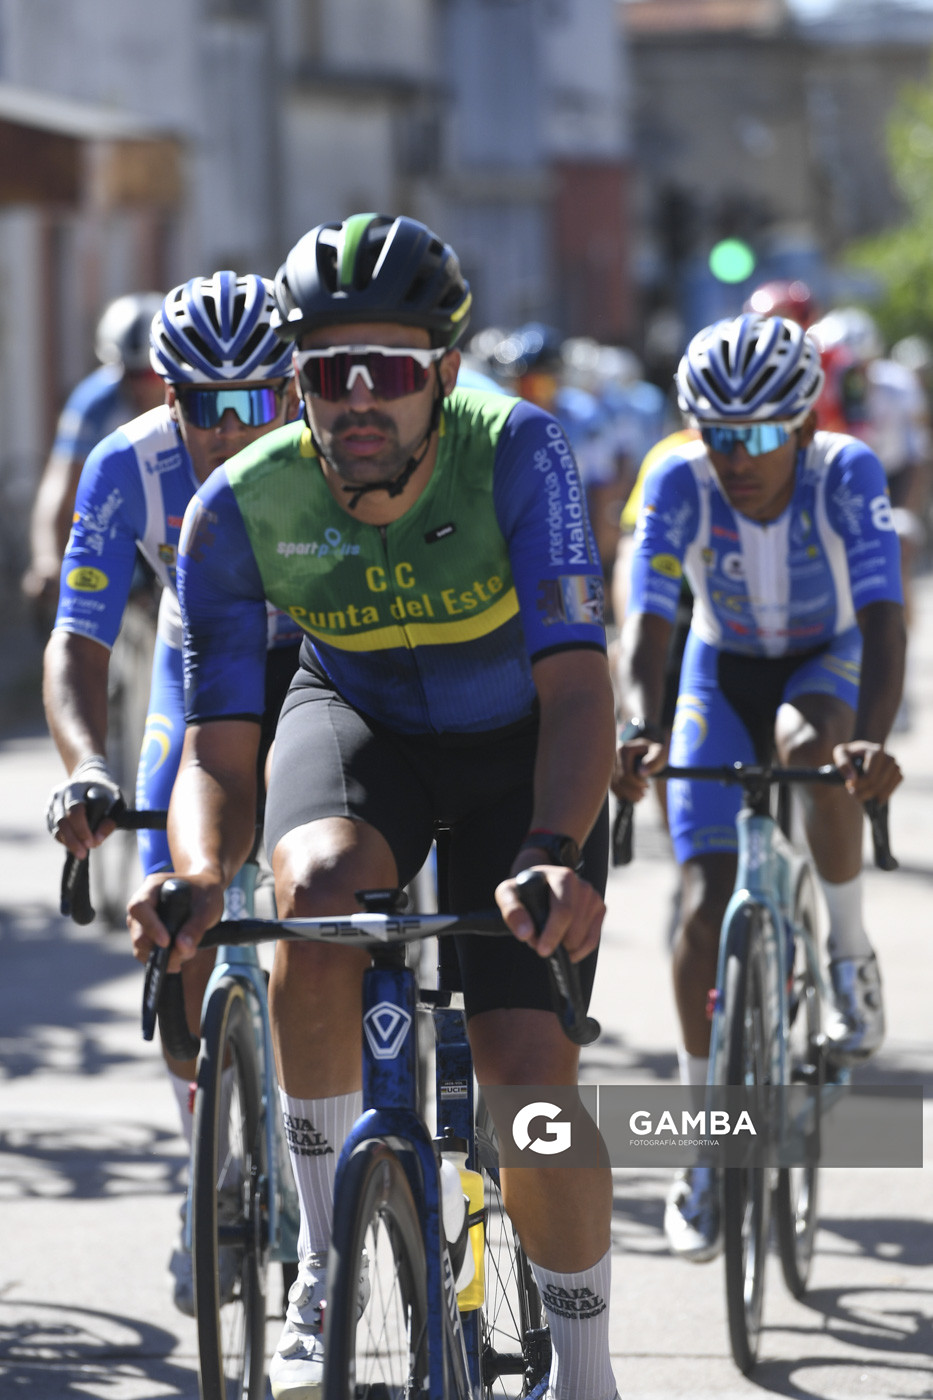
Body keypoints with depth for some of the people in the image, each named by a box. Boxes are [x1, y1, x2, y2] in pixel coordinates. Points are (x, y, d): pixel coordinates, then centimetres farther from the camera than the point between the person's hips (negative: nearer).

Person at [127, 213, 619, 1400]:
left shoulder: (512, 454, -30)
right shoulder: (242, 507, -25)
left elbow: (576, 688, -36)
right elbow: (219, 754, -23)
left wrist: (554, 853, -55)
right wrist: (198, 878, -45)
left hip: (514, 744, -1)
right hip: (358, 722, 1)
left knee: (530, 1074, -15)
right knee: (315, 891, -35)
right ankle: (323, 1267, -18)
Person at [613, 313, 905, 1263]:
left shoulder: (847, 477, -28)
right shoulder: (679, 486, -25)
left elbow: (883, 623, -37)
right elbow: (644, 627, -31)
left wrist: (871, 738, -55)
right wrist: (637, 733, -51)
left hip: (828, 662, -1)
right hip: (722, 670, 1)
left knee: (808, 746, -38)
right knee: (706, 902, -11)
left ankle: (850, 957, -14)